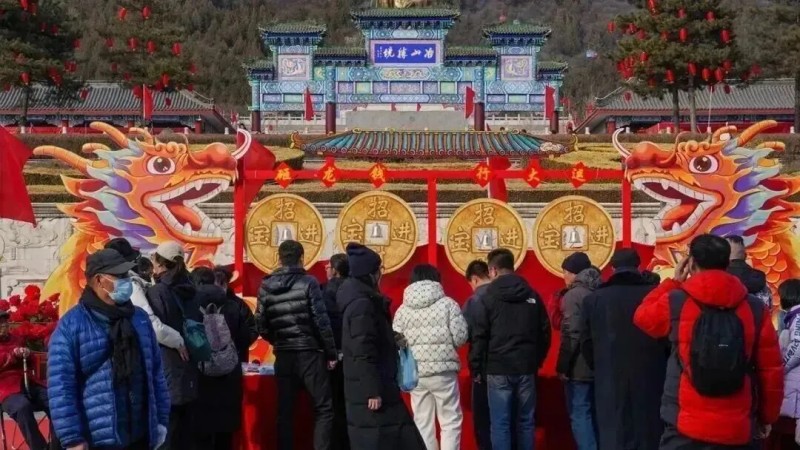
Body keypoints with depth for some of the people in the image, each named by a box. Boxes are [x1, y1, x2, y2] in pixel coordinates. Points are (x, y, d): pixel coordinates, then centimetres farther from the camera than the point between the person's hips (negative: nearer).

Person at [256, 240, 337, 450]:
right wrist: (331, 353, -3)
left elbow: (261, 325, 6)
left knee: (285, 410, 10)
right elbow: (321, 320, -10)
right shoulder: (308, 282, -7)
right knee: (324, 408, 2)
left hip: (283, 355, 4)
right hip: (309, 353, -4)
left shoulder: (266, 286, 5)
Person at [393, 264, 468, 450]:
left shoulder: (402, 309, 4)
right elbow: (460, 337, -7)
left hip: (415, 373, 3)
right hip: (443, 371, -3)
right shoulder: (447, 304, -4)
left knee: (422, 423, 11)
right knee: (451, 420, 6)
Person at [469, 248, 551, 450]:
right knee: (525, 421, 11)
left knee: (500, 424, -1)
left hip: (498, 369, -4)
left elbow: (479, 337, -7)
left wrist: (476, 368, 0)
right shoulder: (532, 295, 8)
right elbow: (545, 333, 10)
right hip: (527, 368, 4)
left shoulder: (488, 297, -5)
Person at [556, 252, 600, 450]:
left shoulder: (573, 295, -14)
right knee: (596, 414, 14)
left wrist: (563, 367, -12)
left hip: (579, 368, -8)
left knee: (580, 415, -2)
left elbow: (570, 335, -19)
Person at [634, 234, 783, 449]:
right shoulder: (755, 309, -3)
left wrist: (674, 282, 21)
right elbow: (771, 370, 1)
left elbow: (642, 316, 15)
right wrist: (767, 416, 14)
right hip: (738, 430, 2)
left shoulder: (676, 303, -7)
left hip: (685, 429, -1)